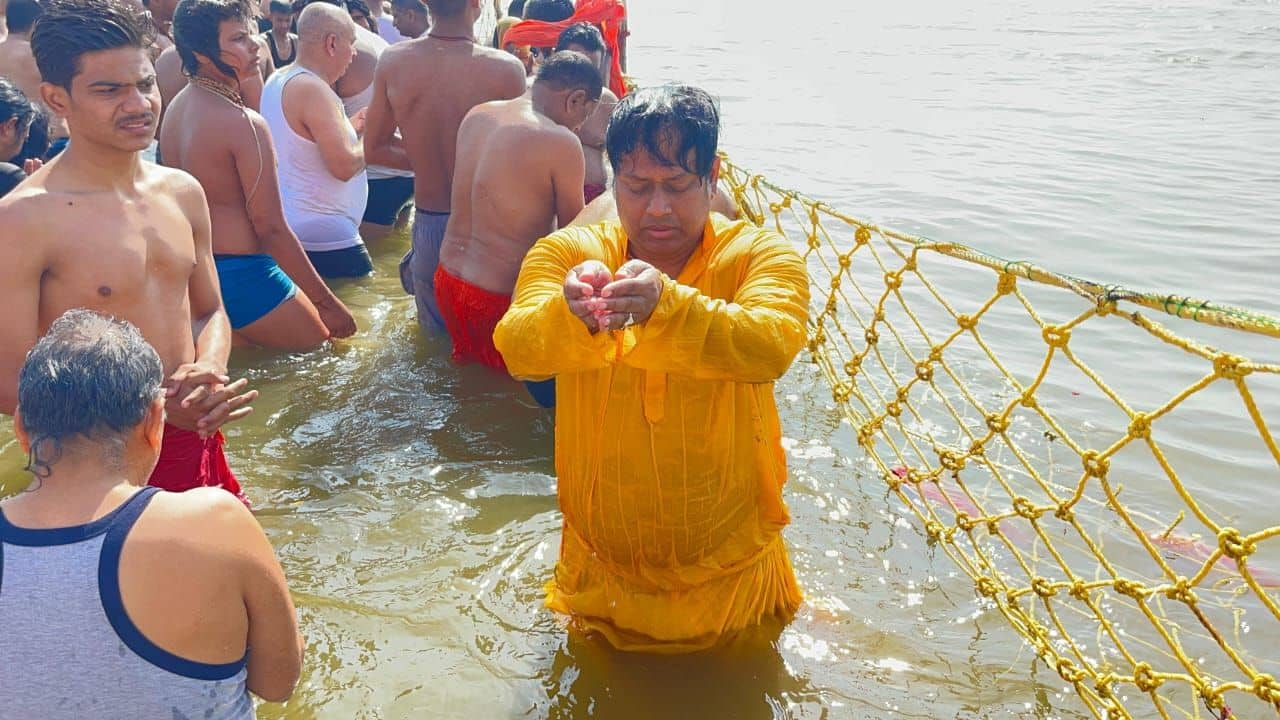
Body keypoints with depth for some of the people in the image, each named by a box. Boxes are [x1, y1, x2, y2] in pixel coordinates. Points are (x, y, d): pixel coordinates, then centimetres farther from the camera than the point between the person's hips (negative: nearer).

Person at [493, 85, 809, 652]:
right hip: (602, 570, 2)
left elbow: (772, 345, -32)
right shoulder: (568, 252, -7)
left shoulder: (760, 254, -11)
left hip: (731, 569, -1)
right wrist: (571, 315, -48)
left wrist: (667, 308, -50)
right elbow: (517, 350, -25)